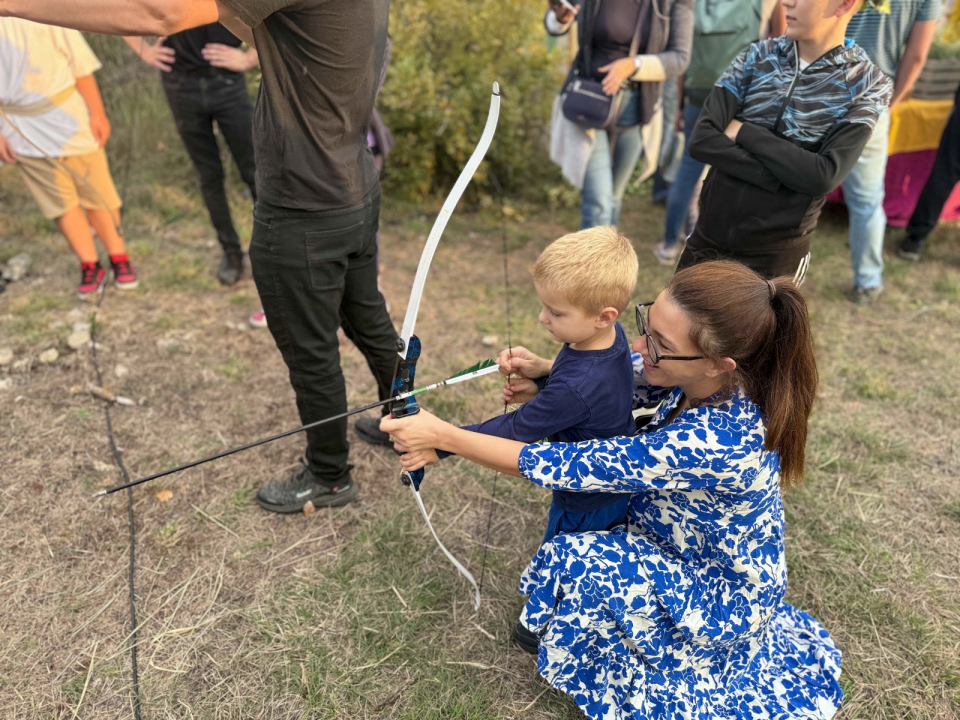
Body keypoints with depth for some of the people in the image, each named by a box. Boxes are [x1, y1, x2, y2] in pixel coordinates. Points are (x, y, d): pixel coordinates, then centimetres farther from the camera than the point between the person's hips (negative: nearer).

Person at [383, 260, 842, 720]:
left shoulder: (716, 440, -41)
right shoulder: (708, 380, -20)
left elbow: (566, 468, -37)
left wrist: (443, 436, -31)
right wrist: (546, 369, -20)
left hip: (720, 597, -7)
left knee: (571, 564, -17)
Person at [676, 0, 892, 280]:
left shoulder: (867, 85, -5)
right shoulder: (757, 56, 1)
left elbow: (825, 177, -18)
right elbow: (702, 141, -11)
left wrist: (743, 132, -15)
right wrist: (780, 178, -20)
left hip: (776, 253, -3)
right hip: (709, 235, 3)